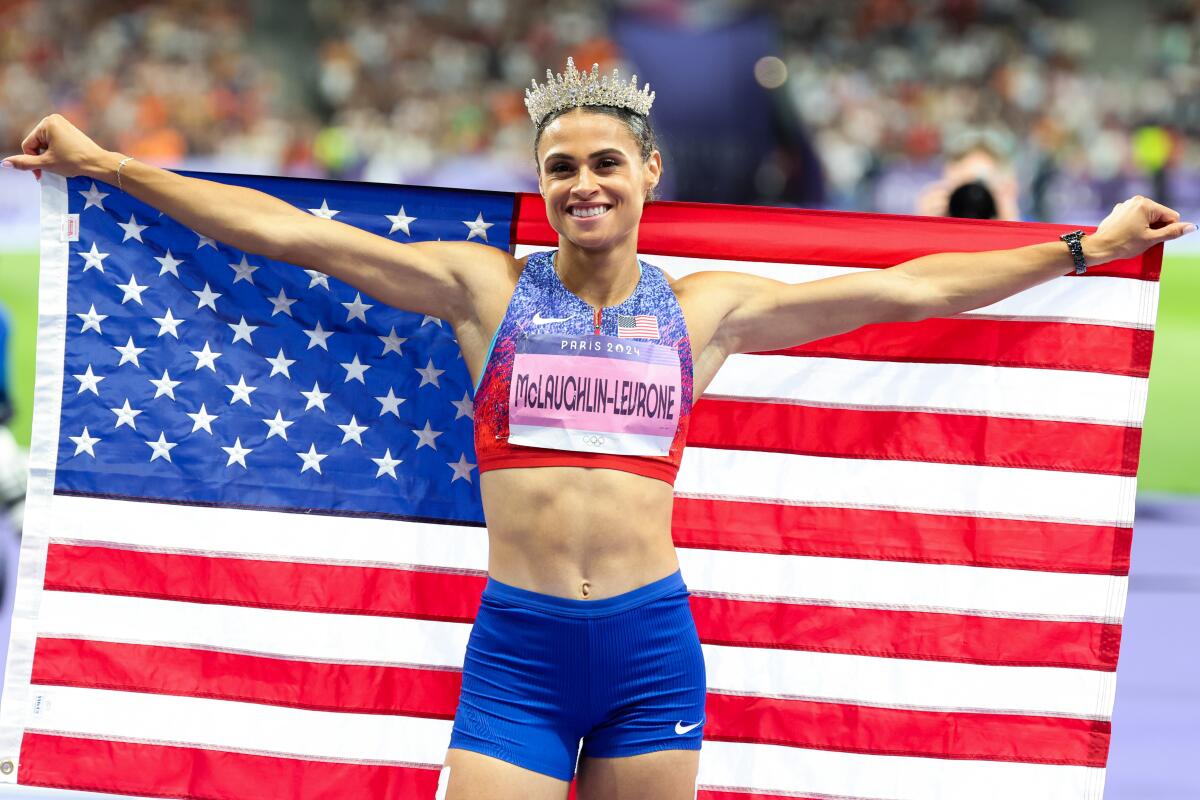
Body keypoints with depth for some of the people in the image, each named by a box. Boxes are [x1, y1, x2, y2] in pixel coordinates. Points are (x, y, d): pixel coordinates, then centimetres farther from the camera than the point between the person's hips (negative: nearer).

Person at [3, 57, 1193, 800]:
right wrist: (103, 164, -4)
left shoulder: (706, 308, 8)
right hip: (515, 648, -1)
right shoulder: (487, 287, 4)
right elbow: (283, 231, 0)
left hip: (651, 645, 1)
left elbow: (905, 289, 12)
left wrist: (1083, 250, 12)